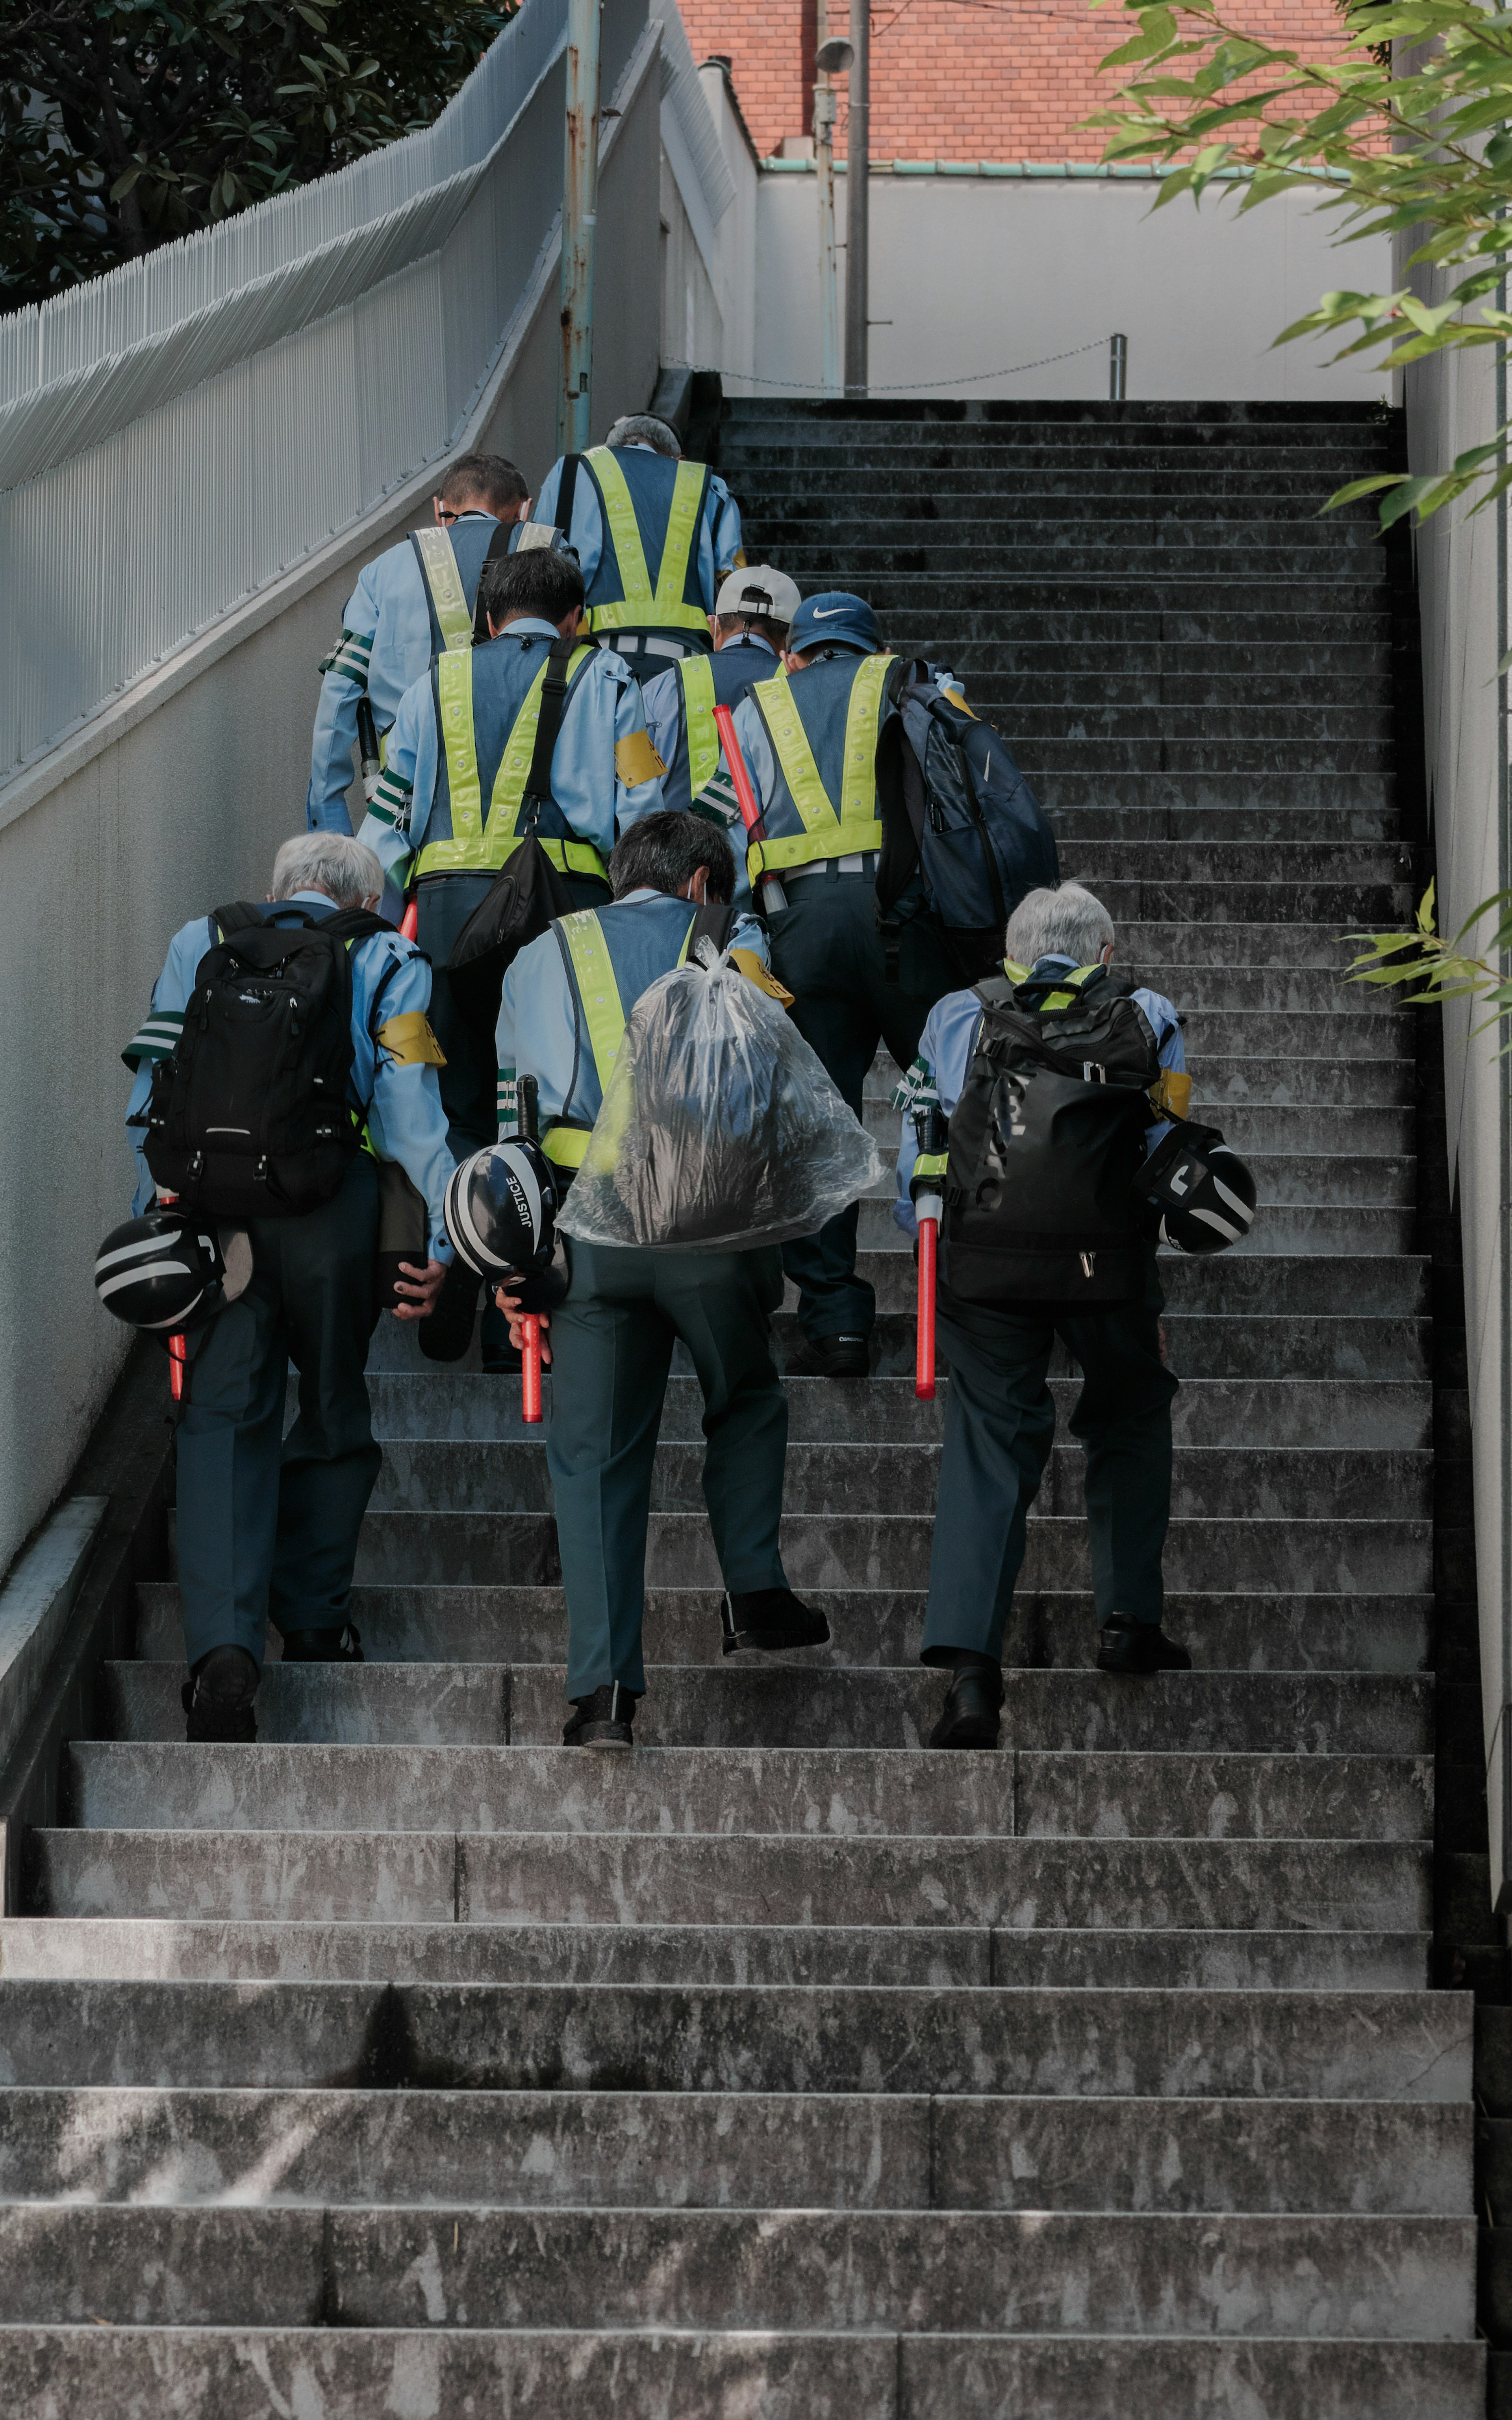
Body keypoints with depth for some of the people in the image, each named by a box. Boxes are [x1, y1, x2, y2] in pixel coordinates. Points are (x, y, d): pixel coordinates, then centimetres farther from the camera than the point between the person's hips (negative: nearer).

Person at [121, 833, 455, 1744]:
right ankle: (313, 1620, 28)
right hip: (333, 1210, -1)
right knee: (333, 1413, 19)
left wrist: (151, 1218, 10)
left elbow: (155, 1086, 10)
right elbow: (410, 1113, 1)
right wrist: (438, 1238, -4)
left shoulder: (200, 945, 19)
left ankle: (224, 1649, -16)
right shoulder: (392, 965, 14)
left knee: (224, 1421, 1)